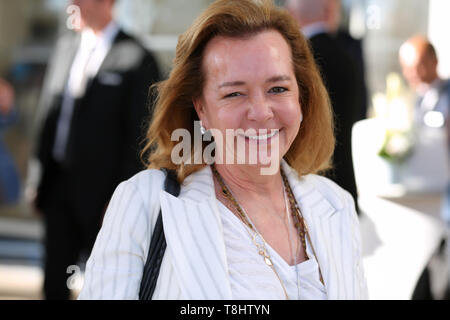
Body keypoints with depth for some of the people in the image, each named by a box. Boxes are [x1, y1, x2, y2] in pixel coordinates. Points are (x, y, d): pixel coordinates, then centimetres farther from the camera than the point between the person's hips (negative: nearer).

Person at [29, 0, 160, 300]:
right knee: (54, 281, 10)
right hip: (58, 184, 6)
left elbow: (139, 136, -11)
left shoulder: (136, 59, -10)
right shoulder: (66, 45, 10)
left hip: (98, 190, -6)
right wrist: (40, 172, 11)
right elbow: (49, 111, 14)